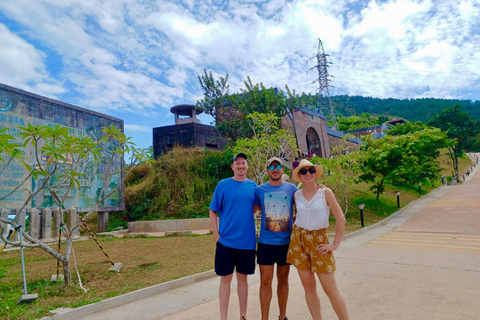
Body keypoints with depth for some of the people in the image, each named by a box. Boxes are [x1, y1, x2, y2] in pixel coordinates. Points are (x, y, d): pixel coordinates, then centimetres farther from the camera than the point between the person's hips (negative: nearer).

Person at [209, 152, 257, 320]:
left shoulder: (253, 185, 5)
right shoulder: (223, 185, -3)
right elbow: (213, 211, -2)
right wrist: (217, 235, -9)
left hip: (247, 241, 3)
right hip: (226, 240, -2)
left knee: (242, 277, 14)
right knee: (226, 278, 6)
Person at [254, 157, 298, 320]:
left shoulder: (292, 188, 1)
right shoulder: (260, 190, 0)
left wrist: (294, 221, -4)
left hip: (286, 241, 1)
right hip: (266, 242, -1)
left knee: (283, 279, 14)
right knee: (265, 281, 2)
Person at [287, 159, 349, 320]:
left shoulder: (325, 192, -6)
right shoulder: (296, 195, 3)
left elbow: (341, 219, -6)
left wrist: (335, 244, -8)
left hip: (319, 241, -3)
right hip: (298, 240, 3)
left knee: (330, 288, -1)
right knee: (308, 286, 8)